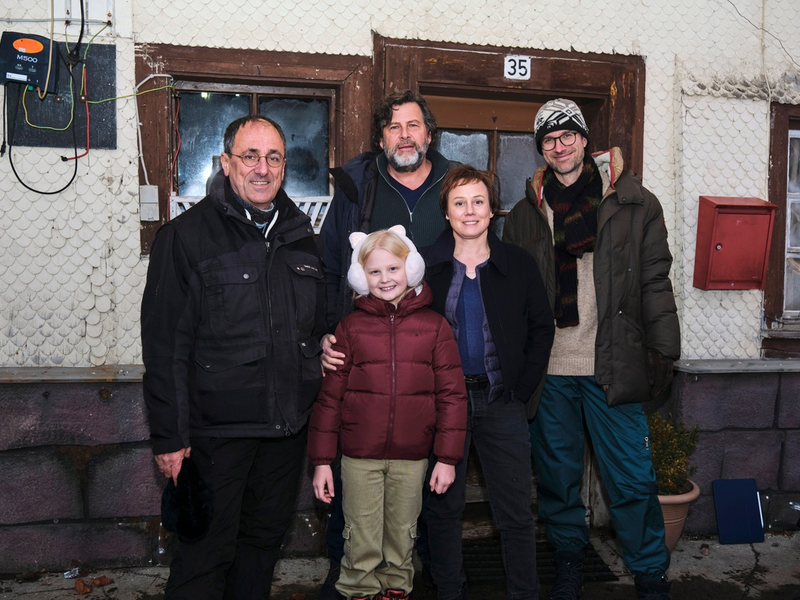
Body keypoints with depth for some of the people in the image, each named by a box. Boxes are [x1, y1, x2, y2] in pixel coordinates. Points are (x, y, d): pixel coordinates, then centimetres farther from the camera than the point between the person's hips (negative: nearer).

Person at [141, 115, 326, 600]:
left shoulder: (301, 236, 10)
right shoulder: (187, 235, -8)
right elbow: (165, 344, -11)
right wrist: (170, 435, -12)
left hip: (289, 426, 6)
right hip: (217, 427, -5)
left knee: (267, 537, 20)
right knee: (207, 552, 6)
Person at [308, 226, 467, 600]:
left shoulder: (434, 326, 0)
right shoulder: (351, 327, 0)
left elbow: (452, 394, 0)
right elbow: (329, 396, 1)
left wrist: (448, 458, -2)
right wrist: (321, 461, 0)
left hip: (411, 457, 1)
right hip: (359, 456, 0)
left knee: (402, 537, 17)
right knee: (363, 541, 9)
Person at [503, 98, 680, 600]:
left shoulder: (634, 204, 4)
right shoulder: (525, 215, 9)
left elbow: (655, 282, 3)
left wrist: (663, 351, -2)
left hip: (612, 367, -2)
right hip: (548, 370, 2)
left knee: (632, 478, 4)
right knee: (557, 476, 12)